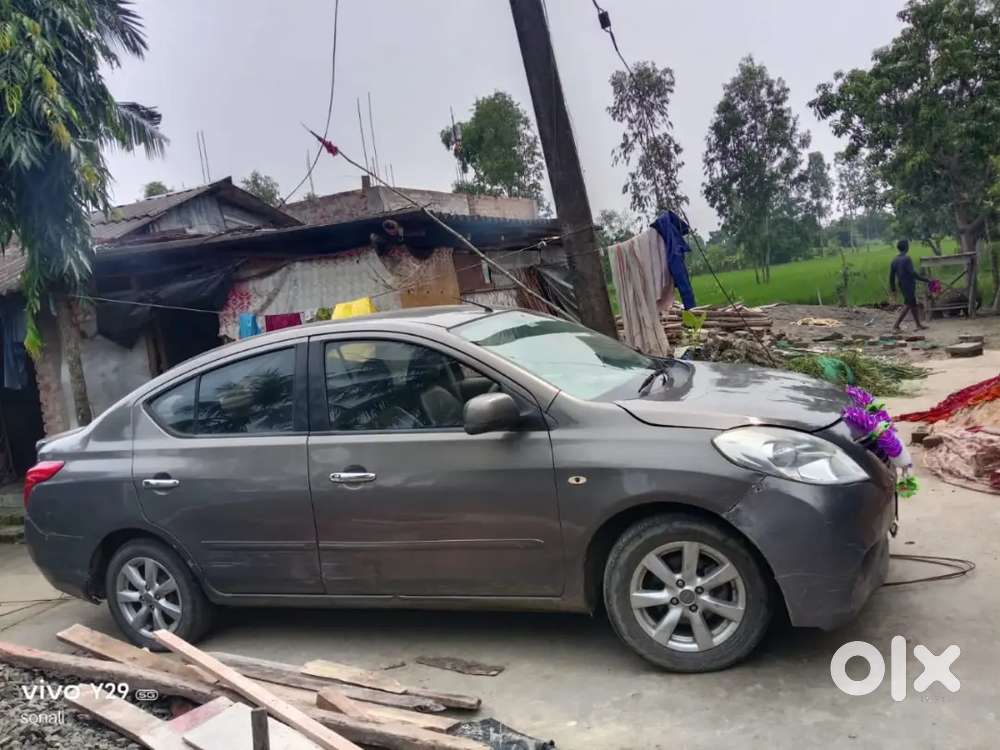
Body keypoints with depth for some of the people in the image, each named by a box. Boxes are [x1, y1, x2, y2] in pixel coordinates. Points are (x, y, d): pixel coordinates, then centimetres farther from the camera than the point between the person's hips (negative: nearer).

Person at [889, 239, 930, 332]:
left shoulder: (894, 260, 9)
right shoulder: (907, 259, -15)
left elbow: (891, 276, 11)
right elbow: (913, 273, -21)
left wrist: (893, 289, 18)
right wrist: (926, 280, -16)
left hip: (902, 285, 8)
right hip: (909, 285, -8)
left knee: (914, 305, 15)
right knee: (907, 305, -5)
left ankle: (918, 325, 19)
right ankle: (896, 326, -11)